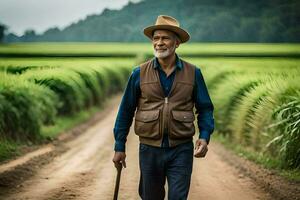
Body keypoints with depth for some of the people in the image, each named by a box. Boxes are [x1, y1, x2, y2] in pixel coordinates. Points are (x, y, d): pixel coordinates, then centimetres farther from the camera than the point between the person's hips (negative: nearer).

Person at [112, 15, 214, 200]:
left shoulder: (193, 73, 1)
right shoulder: (140, 74, 1)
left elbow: (205, 108, 7)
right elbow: (126, 111, 5)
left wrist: (205, 137, -10)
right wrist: (119, 147, 4)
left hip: (181, 150, -1)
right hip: (150, 150, 1)